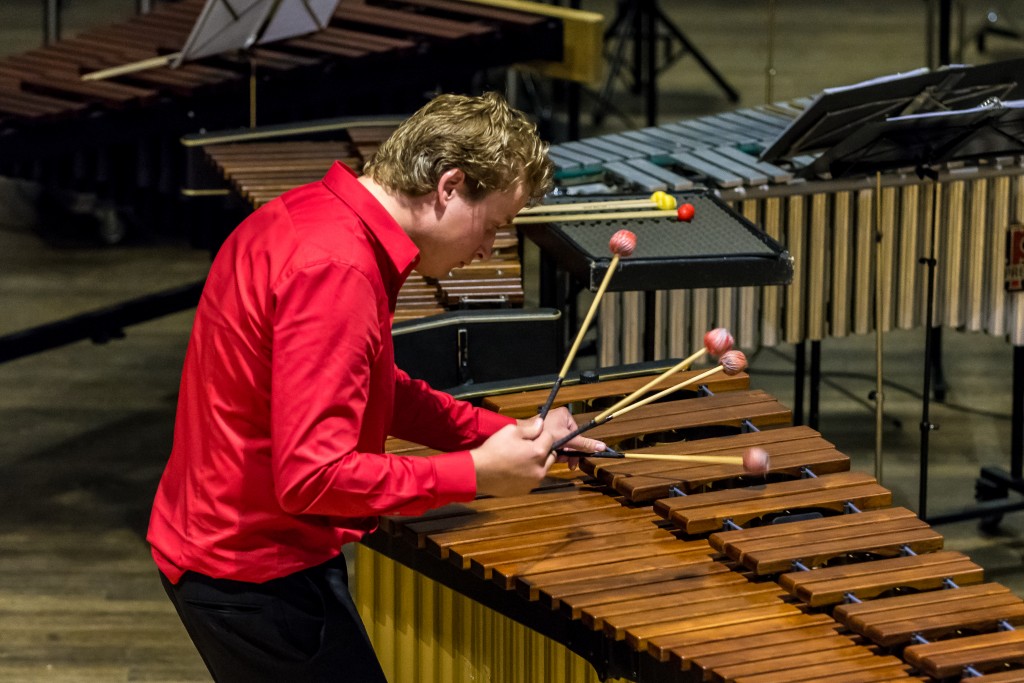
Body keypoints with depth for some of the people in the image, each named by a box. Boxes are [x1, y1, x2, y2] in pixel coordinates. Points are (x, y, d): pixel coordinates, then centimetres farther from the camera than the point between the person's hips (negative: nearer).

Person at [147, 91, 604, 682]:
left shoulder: (307, 214, 7)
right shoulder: (333, 270, -25)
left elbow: (374, 391, 20)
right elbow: (311, 475, -30)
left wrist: (507, 433, 10)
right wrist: (474, 474, -23)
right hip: (256, 578, -10)